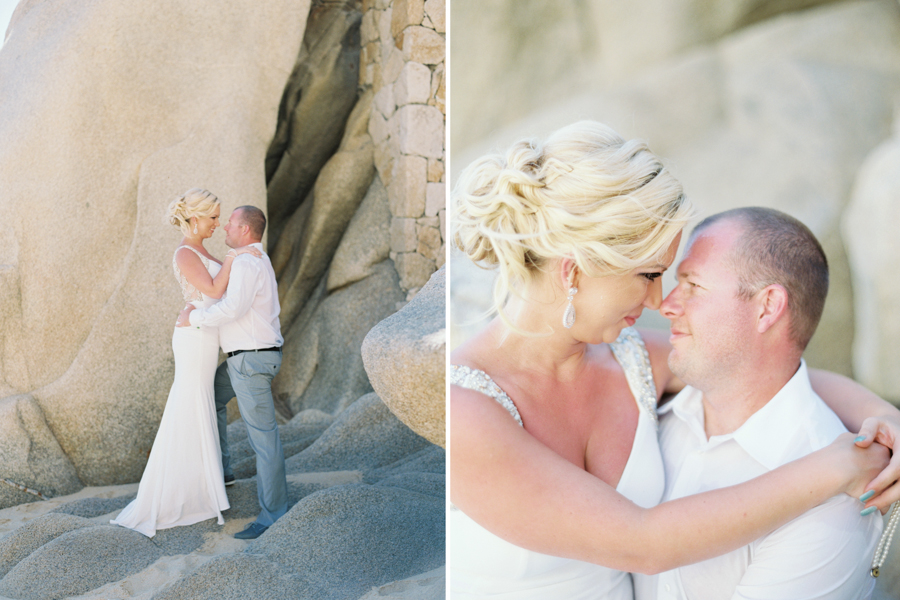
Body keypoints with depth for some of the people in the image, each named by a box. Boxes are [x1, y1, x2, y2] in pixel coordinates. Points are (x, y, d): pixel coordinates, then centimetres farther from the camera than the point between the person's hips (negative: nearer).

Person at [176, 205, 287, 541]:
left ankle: (272, 515, -1)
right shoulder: (256, 262, 16)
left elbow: (232, 309, -31)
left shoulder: (247, 264, -18)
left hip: (252, 360, -11)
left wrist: (193, 318, -17)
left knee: (263, 437, -7)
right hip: (246, 358, 11)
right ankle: (218, 469, 33)